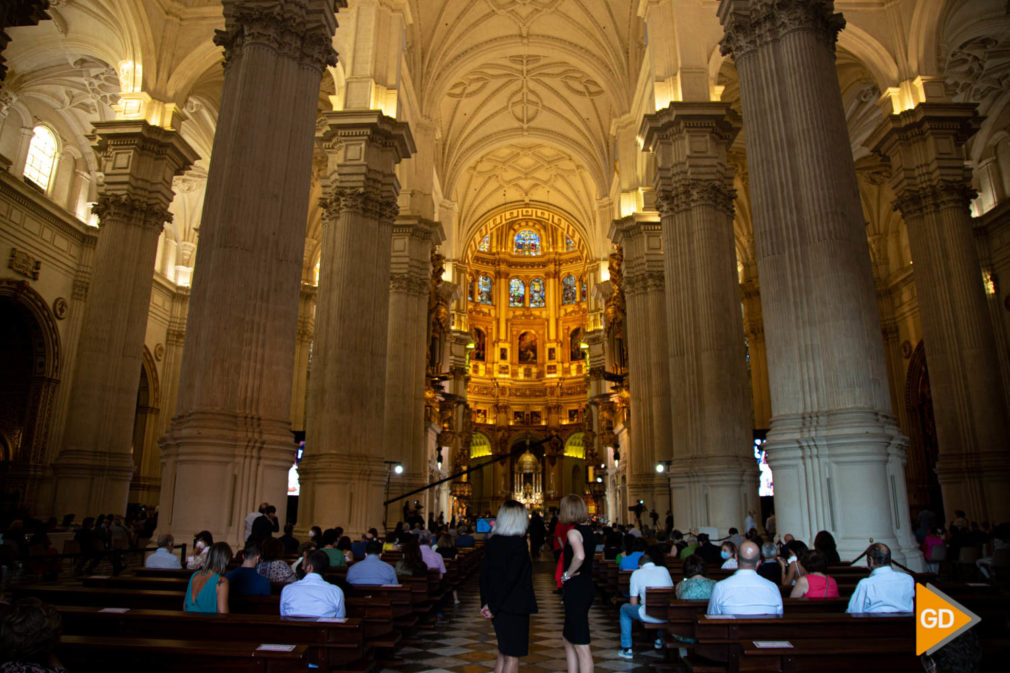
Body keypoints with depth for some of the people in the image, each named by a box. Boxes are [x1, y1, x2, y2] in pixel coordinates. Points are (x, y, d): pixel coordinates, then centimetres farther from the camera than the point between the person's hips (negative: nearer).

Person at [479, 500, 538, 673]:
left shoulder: (492, 542, 4)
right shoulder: (519, 543, -17)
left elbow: (484, 574, 6)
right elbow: (511, 578, -21)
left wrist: (487, 603, 8)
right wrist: (494, 607, -14)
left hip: (497, 607, 7)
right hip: (513, 607, -7)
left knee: (503, 653, 20)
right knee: (512, 657, 4)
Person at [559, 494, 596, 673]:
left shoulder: (573, 532, -17)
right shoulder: (588, 530, 9)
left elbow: (579, 556, -34)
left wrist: (567, 574, -20)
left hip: (576, 589, -9)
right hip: (587, 586, 9)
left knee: (581, 645, -5)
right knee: (569, 638, 22)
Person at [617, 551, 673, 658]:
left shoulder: (637, 573, 5)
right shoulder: (664, 569, 12)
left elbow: (633, 603, 5)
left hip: (649, 616, -4)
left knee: (624, 608, 23)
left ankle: (627, 649, 19)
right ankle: (660, 639, 46)